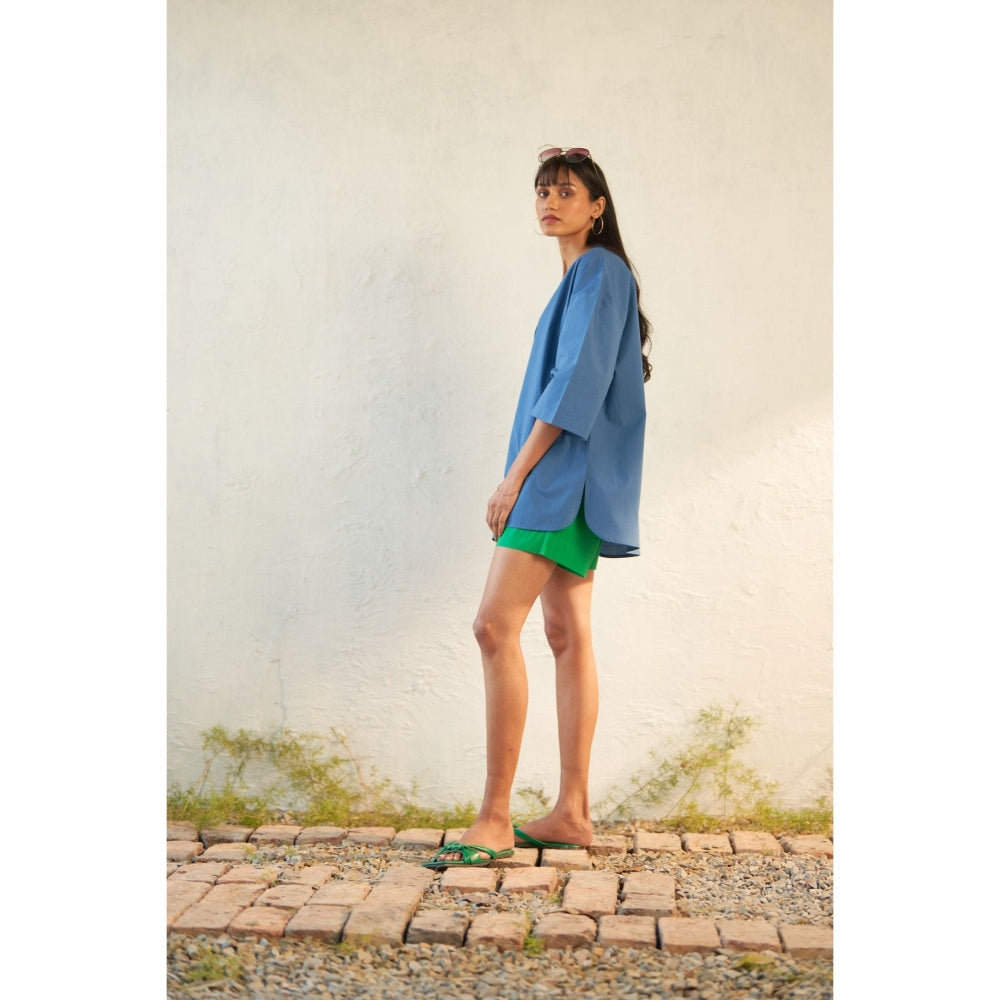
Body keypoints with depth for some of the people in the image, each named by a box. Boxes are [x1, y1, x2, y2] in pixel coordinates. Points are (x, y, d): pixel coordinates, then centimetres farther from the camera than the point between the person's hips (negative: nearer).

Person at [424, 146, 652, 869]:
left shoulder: (598, 271, -7)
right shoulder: (581, 277, 22)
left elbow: (576, 382, -17)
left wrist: (516, 472, -18)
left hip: (566, 470, -10)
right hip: (568, 481, 10)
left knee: (496, 625, -16)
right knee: (568, 634, 6)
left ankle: (495, 820, -12)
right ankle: (572, 813, 10)